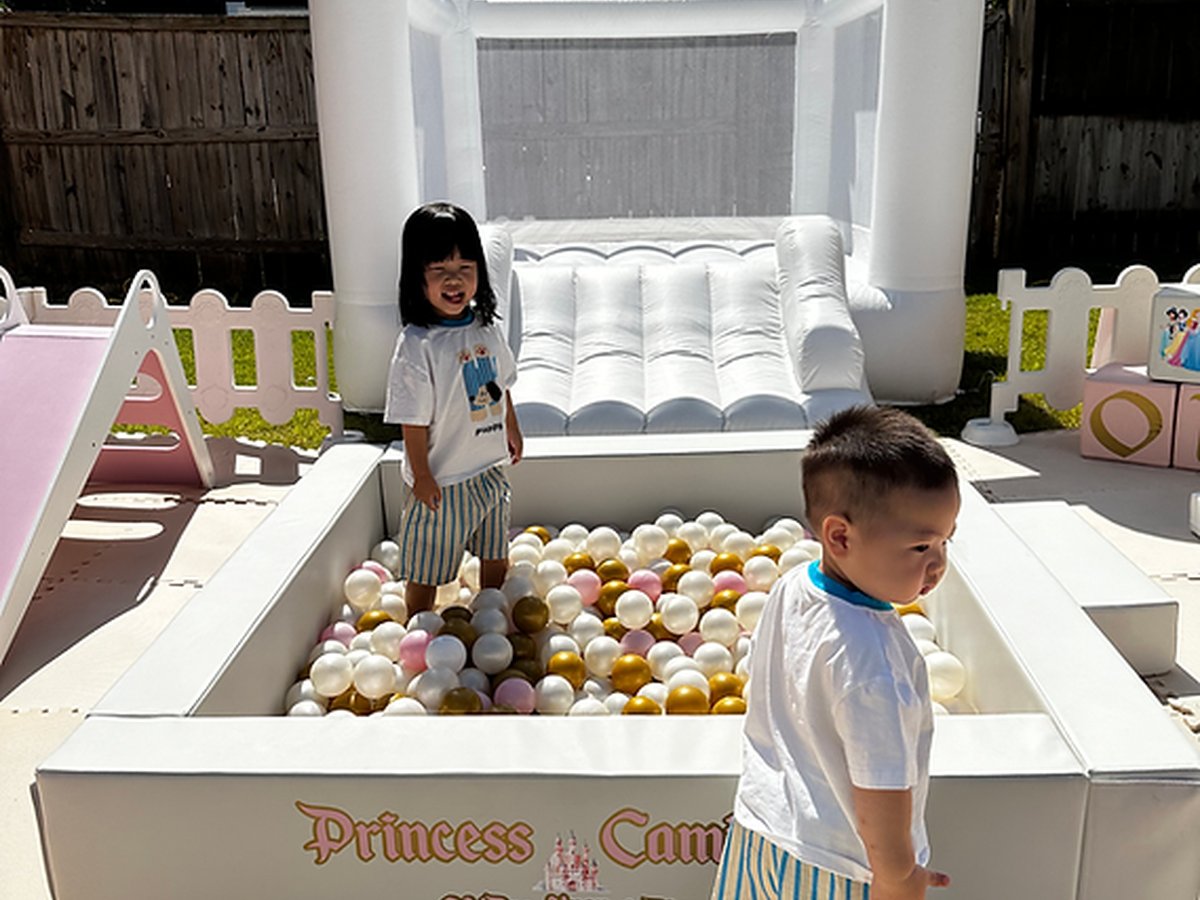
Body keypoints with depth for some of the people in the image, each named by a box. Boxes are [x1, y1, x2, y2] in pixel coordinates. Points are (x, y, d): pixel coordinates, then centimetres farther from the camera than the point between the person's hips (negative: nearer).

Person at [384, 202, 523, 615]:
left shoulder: (487, 328, -2)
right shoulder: (416, 345, -23)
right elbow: (413, 419, -19)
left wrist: (512, 429, 21)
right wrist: (421, 476, -16)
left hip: (491, 469, 7)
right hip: (443, 480, -7)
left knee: (495, 555, 25)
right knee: (425, 569, 9)